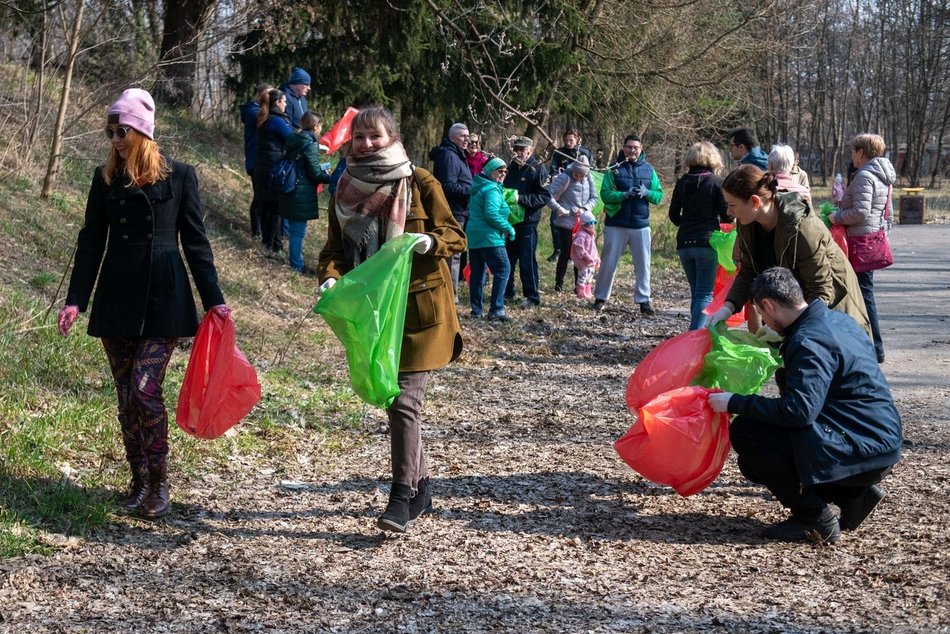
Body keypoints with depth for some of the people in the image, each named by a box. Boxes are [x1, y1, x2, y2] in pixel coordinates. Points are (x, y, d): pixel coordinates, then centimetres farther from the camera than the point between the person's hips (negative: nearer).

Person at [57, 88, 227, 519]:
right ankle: (138, 481, 19)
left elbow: (195, 242, 2)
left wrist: (213, 299, -2)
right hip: (116, 301, 3)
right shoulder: (106, 179, 6)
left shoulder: (179, 176, -1)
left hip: (163, 301, -3)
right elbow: (91, 242, 6)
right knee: (126, 398, 6)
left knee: (145, 390, -13)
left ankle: (158, 483, 1)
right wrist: (76, 301, -1)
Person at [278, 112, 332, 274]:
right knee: (298, 231, 0)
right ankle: (296, 265, 6)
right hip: (301, 195, -8)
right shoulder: (310, 145, -16)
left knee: (294, 228, 18)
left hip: (288, 192, 8)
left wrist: (322, 169, 19)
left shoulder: (292, 140, 9)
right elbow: (315, 174, -16)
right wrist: (331, 178, 0)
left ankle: (294, 259, 29)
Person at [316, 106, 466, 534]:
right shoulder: (345, 190, 7)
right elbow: (335, 249, 9)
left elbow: (456, 237, -2)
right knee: (394, 399, 11)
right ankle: (420, 487, 24)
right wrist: (330, 278, -13)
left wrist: (428, 241, -24)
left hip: (419, 309, -5)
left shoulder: (420, 183, -5)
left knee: (405, 400, -12)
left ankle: (402, 497, -10)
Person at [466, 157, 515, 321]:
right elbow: (491, 214, -25)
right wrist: (508, 228, -13)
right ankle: (496, 310, -14)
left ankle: (476, 310, 13)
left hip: (473, 236, 10)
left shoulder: (478, 187, 17)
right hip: (490, 238, -10)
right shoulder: (492, 190, -12)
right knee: (503, 270, -7)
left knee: (477, 273, 12)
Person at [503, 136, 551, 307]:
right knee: (506, 259, 12)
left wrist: (520, 198, -21)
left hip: (527, 222, -6)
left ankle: (532, 296, 4)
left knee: (527, 261, -3)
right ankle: (507, 292, 23)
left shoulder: (538, 169, -7)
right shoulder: (511, 168, 13)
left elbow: (545, 196, -15)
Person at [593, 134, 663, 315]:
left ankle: (643, 300, 13)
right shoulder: (614, 168, -1)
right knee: (609, 263, 6)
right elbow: (605, 194, -8)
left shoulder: (648, 169, 6)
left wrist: (646, 192, -15)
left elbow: (659, 196, 5)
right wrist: (624, 194, -23)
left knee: (643, 264, 4)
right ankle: (600, 298, 17)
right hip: (616, 224, -2)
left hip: (641, 224, 2)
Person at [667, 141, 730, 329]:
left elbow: (673, 215, 8)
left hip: (684, 243, 5)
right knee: (705, 294, -4)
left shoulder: (682, 183, 6)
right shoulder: (716, 182, -7)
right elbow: (726, 215, -6)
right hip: (707, 242, -5)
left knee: (696, 292, 15)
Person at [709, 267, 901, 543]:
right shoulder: (837, 320, 11)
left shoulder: (809, 342, -20)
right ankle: (854, 494, 11)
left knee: (745, 431, -17)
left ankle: (814, 520, -7)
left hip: (861, 452, -10)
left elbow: (799, 410, -28)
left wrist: (735, 403, -21)